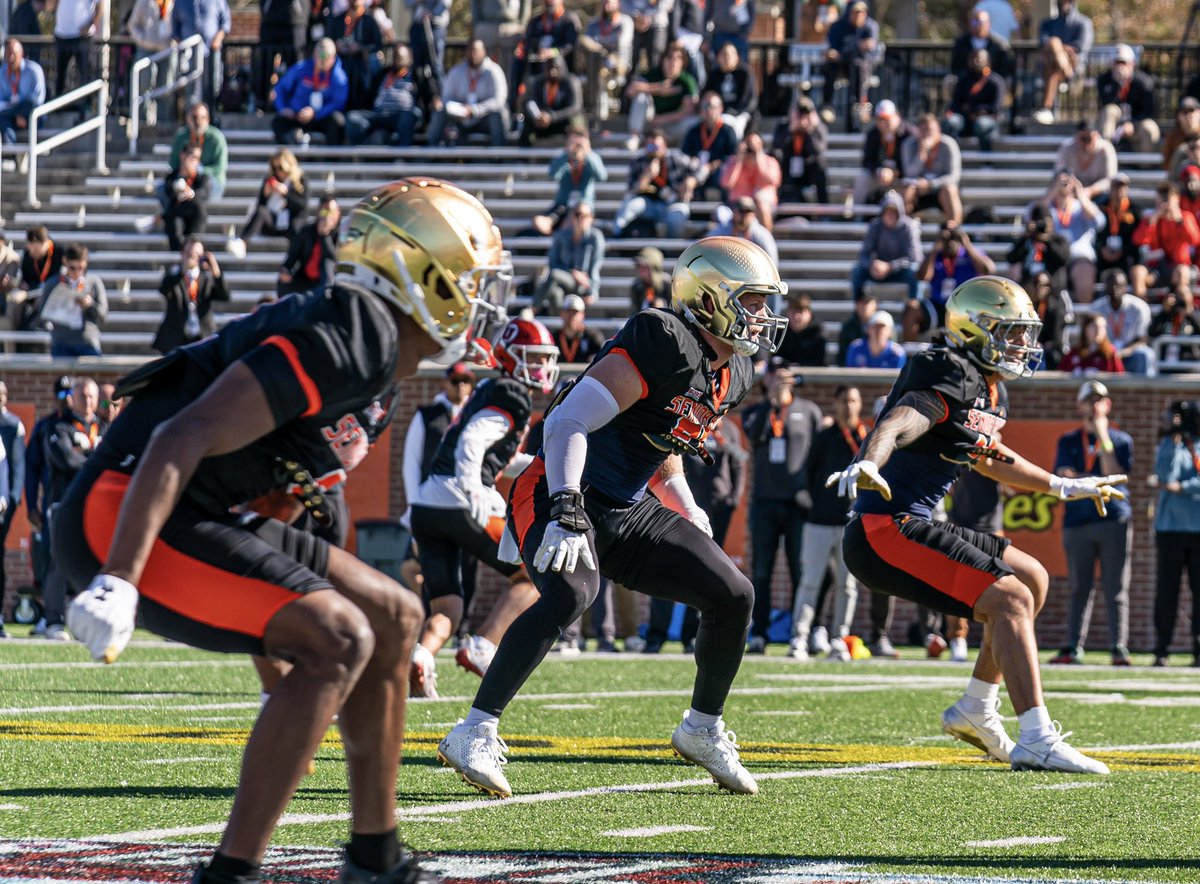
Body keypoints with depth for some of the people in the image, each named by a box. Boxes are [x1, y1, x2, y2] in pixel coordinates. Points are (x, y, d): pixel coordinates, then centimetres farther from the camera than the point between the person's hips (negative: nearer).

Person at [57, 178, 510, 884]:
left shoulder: (380, 373, 14)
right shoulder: (346, 341, -18)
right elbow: (182, 441, -25)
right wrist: (117, 583, -31)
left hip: (206, 521, 10)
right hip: (123, 516, -10)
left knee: (393, 619, 13)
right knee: (338, 640, -20)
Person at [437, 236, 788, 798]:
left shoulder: (730, 377, 9)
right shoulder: (664, 343, -21)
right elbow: (567, 423, -26)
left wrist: (695, 523, 17)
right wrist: (567, 512, -35)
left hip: (630, 511, 9)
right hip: (560, 497, -9)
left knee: (733, 597, 2)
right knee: (572, 593, -35)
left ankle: (702, 731, 23)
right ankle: (475, 735, -30)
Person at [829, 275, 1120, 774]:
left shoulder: (991, 392, 16)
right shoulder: (953, 378, -15)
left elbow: (985, 457, 36)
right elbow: (899, 424, -33)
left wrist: (1065, 488, 45)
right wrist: (868, 465, -54)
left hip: (911, 526, 11)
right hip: (885, 531, -11)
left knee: (1033, 579, 19)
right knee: (1011, 599, -17)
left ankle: (976, 710, 24)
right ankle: (1037, 742, -23)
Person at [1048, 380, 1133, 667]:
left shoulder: (1121, 440, 10)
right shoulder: (1068, 441, 14)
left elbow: (1113, 475, -5)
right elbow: (1062, 480, 2)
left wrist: (1103, 438, -8)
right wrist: (1097, 479, -10)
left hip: (1114, 520, -1)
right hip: (1077, 522, 1)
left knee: (1116, 590, -5)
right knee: (1079, 589, 1)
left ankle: (1119, 648, -7)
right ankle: (1073, 648, 1)